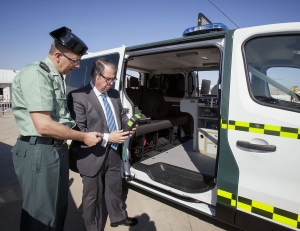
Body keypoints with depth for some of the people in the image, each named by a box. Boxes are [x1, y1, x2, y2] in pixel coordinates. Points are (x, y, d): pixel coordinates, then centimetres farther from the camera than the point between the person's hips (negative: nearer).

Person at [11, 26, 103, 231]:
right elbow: (44, 125, -24)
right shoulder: (36, 74, -17)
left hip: (58, 148, 9)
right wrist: (83, 137, -15)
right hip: (39, 151, -9)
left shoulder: (57, 77, 12)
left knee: (59, 207, 23)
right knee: (41, 214, 8)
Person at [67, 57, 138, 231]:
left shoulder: (114, 93, 4)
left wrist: (128, 124, -6)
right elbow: (79, 131, -21)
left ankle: (118, 217, 51)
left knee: (115, 189, 25)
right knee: (93, 196, 17)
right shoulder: (78, 96, -17)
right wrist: (107, 138, -25)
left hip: (114, 152, 6)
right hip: (93, 156, -6)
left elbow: (121, 114, 16)